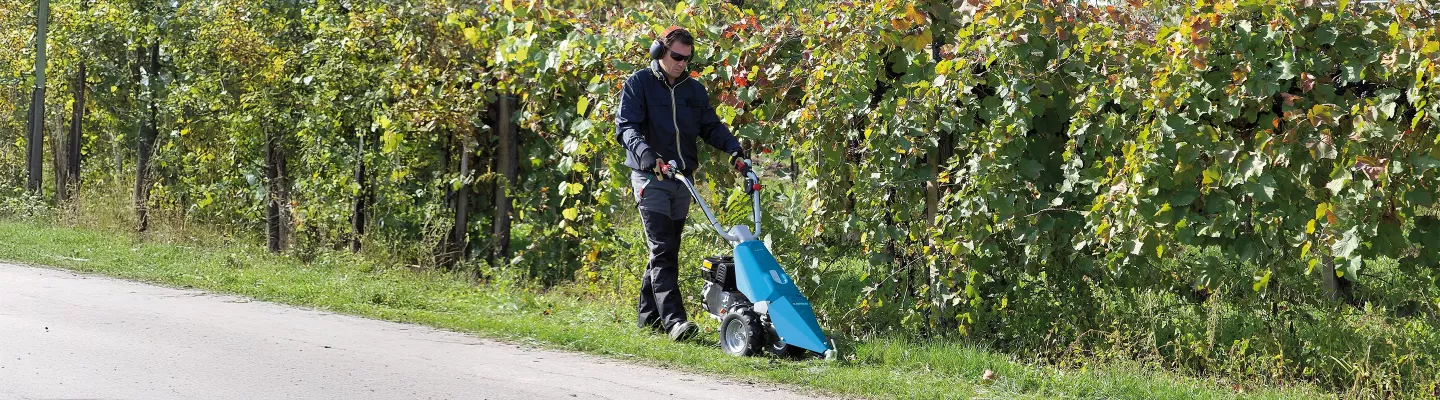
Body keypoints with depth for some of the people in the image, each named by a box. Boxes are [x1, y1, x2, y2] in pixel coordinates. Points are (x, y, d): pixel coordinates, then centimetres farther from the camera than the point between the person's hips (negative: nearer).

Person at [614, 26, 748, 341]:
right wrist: (645, 153, -31)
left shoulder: (694, 90, 15)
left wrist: (733, 149, -4)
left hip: (682, 180, 6)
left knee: (667, 250, 9)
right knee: (663, 250, -14)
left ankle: (649, 316, 19)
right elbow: (625, 127, -12)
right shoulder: (638, 84, -3)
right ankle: (673, 319, -22)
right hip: (650, 177, -6)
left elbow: (711, 126, 15)